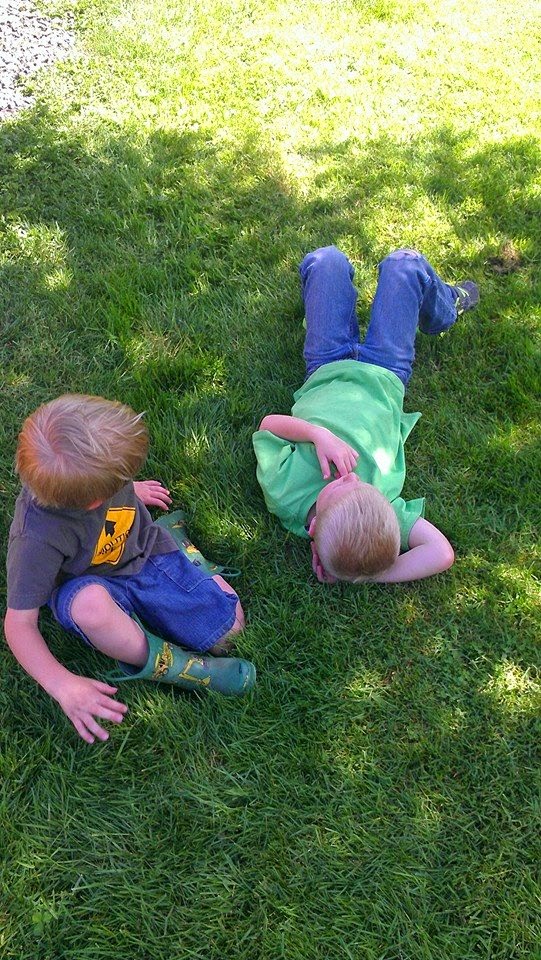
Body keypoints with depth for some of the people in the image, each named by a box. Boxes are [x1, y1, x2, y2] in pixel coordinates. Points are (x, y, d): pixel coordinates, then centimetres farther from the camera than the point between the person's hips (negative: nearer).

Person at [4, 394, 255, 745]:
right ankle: (156, 661, -15)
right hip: (89, 582, -4)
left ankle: (176, 540, 13)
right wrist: (63, 685, -30)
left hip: (146, 552, 4)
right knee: (91, 606, -42)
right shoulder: (37, 539, -36)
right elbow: (19, 622, -26)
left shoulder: (83, 465, -24)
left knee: (230, 624, -5)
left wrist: (132, 491, 22)